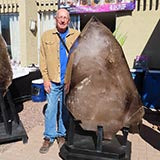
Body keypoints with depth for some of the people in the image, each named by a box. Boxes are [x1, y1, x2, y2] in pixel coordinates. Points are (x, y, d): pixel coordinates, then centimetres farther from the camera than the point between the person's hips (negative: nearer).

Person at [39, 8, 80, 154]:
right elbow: (43, 59, 5)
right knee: (51, 109, 4)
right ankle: (49, 137, 20)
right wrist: (46, 79, -2)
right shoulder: (47, 36, 5)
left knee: (65, 109, 12)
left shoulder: (76, 35, 3)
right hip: (53, 81, 0)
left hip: (70, 80, 0)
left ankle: (62, 134, 29)